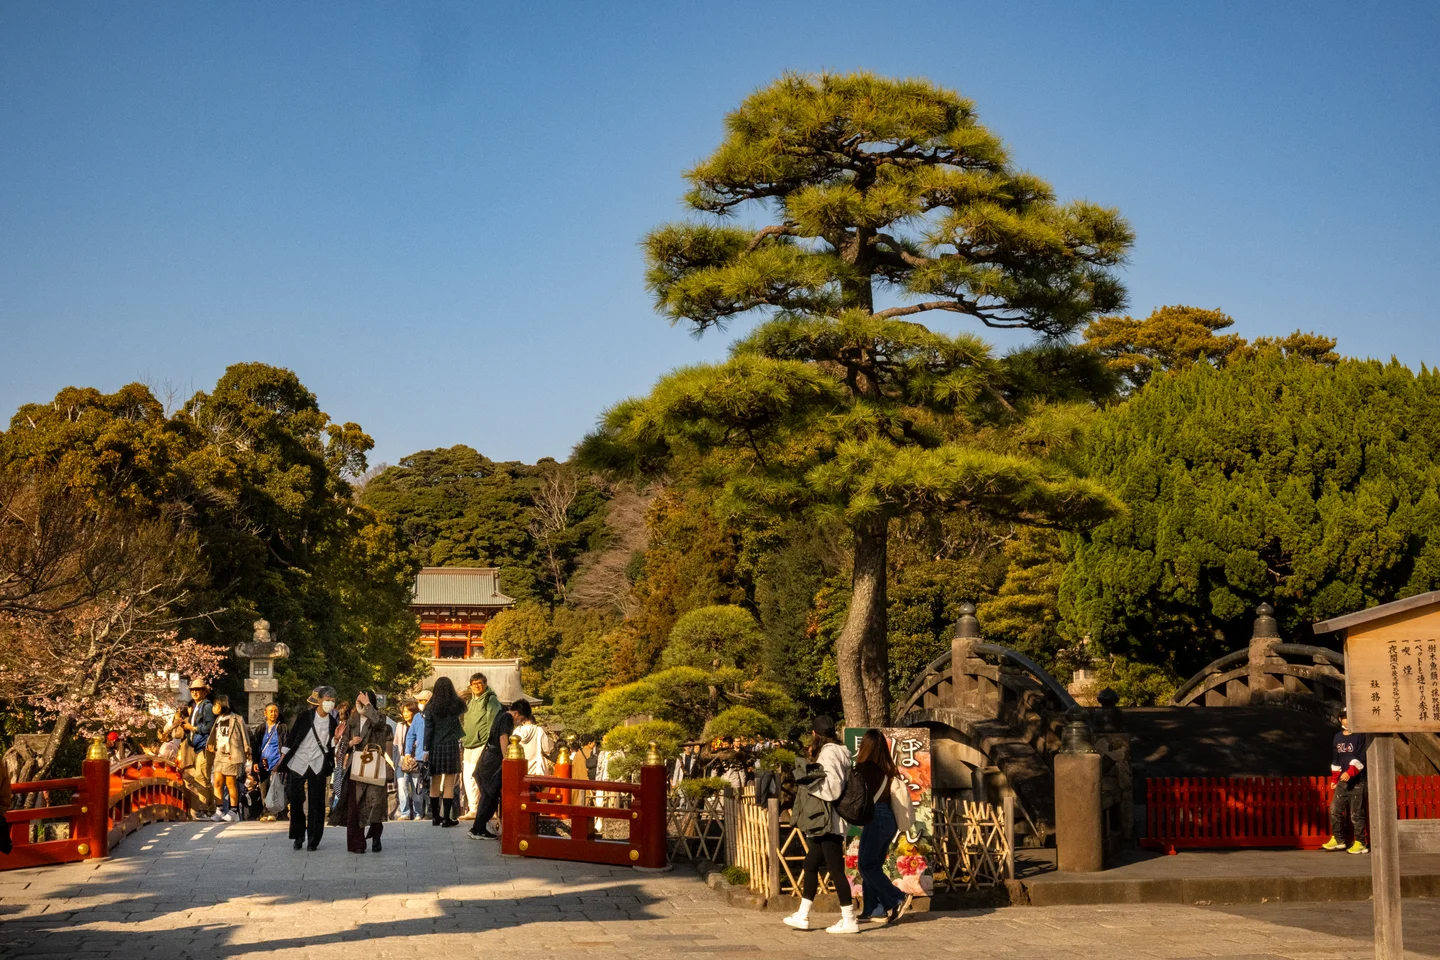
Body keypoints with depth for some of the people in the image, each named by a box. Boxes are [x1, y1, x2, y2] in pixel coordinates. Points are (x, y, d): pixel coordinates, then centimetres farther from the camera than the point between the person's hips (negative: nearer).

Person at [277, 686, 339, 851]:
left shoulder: (332, 722, 1)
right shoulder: (304, 716, -6)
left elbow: (331, 746, 6)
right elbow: (290, 738, -1)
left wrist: (336, 736, -15)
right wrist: (281, 762, 0)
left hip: (318, 766, 1)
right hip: (298, 763, -1)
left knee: (316, 803, 0)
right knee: (296, 801, 4)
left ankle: (313, 839, 8)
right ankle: (298, 836, 18)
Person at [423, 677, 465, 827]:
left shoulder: (431, 707, 1)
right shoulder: (456, 705, 0)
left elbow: (428, 729, -1)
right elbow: (463, 710, 23)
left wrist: (426, 749, 3)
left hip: (435, 747, 1)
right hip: (451, 746, -1)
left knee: (435, 784, 9)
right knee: (449, 785, 0)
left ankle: (435, 817, 13)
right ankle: (447, 818, -2)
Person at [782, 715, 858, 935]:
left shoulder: (828, 752, -13)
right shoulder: (834, 751, 16)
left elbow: (833, 787, -22)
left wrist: (809, 783, -11)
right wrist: (812, 779, 11)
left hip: (830, 822, -11)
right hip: (826, 823, 11)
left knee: (835, 870, -6)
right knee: (810, 865, 15)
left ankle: (849, 921, -2)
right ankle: (802, 916, 21)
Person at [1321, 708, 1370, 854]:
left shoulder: (1360, 736, -5)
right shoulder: (1337, 737, 16)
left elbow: (1361, 758, -14)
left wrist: (1350, 772, -23)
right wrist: (1334, 778, 20)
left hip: (1357, 780, -7)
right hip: (1342, 780, 7)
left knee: (1356, 813, -5)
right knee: (1335, 809, 7)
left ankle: (1360, 843, 2)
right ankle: (1337, 840, 17)